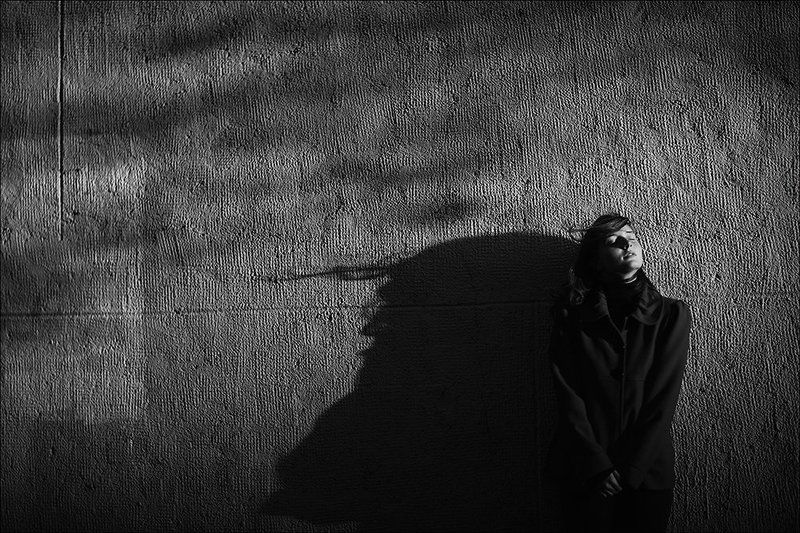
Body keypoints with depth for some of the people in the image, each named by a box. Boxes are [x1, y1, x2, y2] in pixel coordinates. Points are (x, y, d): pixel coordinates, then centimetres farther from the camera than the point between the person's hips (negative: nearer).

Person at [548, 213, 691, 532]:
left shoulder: (671, 315, 2)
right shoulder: (571, 316, 0)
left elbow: (663, 400, -5)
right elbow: (569, 398, -6)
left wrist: (629, 472, -11)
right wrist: (598, 467, -14)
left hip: (648, 471, 1)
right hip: (587, 473, -1)